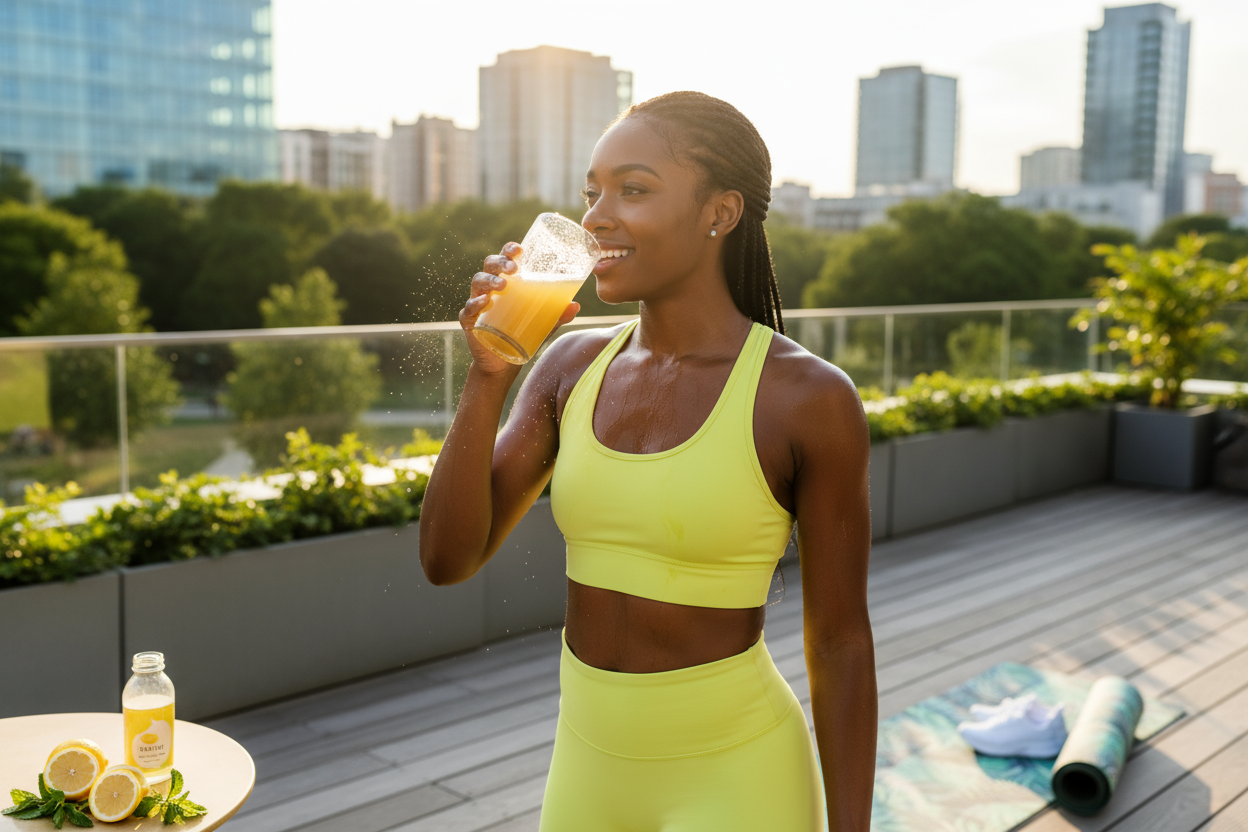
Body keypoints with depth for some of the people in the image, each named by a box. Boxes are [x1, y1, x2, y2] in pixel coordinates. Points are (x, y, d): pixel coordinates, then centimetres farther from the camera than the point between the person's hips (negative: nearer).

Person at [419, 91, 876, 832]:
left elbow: (841, 642, -9)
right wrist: (489, 372, -18)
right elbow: (448, 559, -5)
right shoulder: (573, 366, -1)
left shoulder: (812, 398, -15)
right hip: (590, 771, 5)